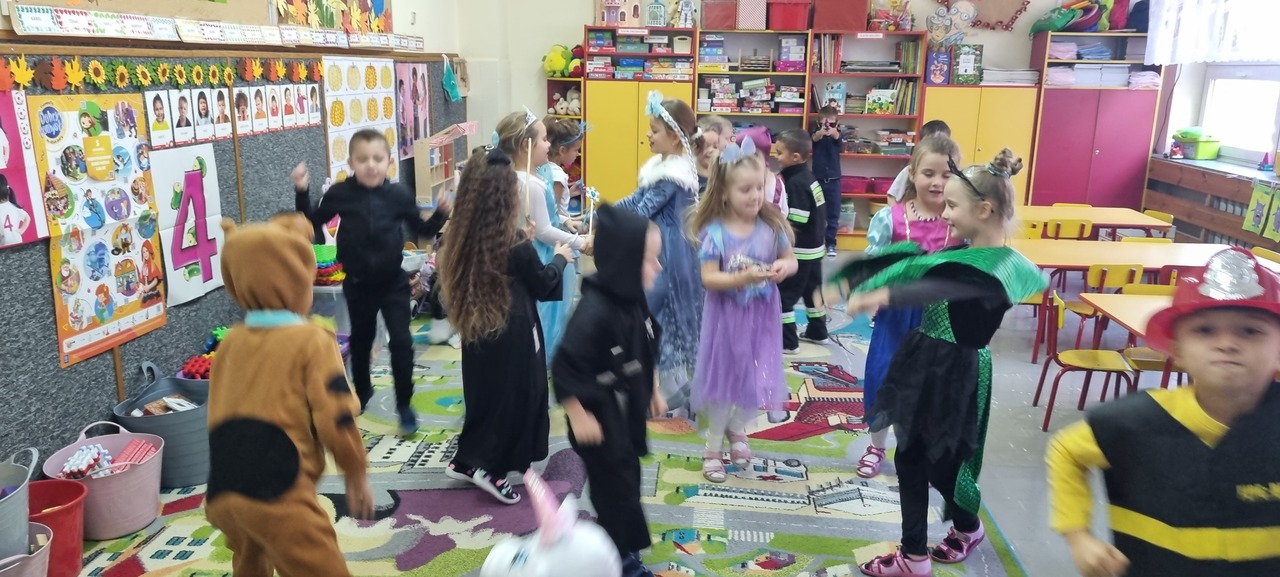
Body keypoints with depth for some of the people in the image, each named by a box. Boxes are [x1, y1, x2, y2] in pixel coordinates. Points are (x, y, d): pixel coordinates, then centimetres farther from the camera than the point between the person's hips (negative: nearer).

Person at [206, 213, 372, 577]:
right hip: (277, 492, -7)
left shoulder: (230, 342, 13)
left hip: (222, 492, 7)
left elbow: (223, 416, 19)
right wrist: (356, 474, 3)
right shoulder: (311, 341, -5)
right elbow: (335, 419, -9)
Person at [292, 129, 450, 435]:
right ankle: (362, 391, 42)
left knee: (401, 342, -4)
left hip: (393, 283, -1)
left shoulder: (399, 195, -11)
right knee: (360, 340, 19)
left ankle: (404, 404, 11)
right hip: (357, 284, 1)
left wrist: (441, 214, -15)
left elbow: (422, 230, 2)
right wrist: (302, 191, -9)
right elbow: (312, 222, 3)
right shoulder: (340, 193, -10)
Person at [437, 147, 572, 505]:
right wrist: (561, 258, 10)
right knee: (513, 400, 9)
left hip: (476, 332, 6)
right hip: (513, 336, -6)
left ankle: (467, 461, 27)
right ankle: (490, 468, 14)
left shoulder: (459, 240, -5)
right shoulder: (516, 246, -21)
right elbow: (543, 285, -6)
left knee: (483, 395, 19)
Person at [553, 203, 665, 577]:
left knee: (626, 481, 20)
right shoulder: (595, 311, -29)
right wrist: (578, 416, -22)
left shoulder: (633, 301, -1)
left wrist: (653, 391, 18)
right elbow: (565, 367, -28)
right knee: (616, 488, 4)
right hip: (601, 419, -8)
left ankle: (616, 546, 39)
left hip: (629, 413, 9)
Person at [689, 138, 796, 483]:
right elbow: (709, 278, -16)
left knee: (758, 381, 7)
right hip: (726, 317, -3)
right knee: (722, 381, 9)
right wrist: (743, 278, -31)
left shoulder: (771, 226, -5)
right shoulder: (714, 231, -14)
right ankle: (714, 447, 30)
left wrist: (782, 268, -18)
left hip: (760, 318, 3)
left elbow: (791, 261, 5)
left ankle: (737, 428, 40)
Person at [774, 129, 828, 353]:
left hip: (800, 250, -10)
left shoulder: (795, 182, -21)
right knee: (812, 290, 21)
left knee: (783, 295, -2)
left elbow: (796, 222, -25)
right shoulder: (808, 177, 7)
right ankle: (817, 332, 35)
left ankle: (788, 342, 3)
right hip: (813, 247, 10)